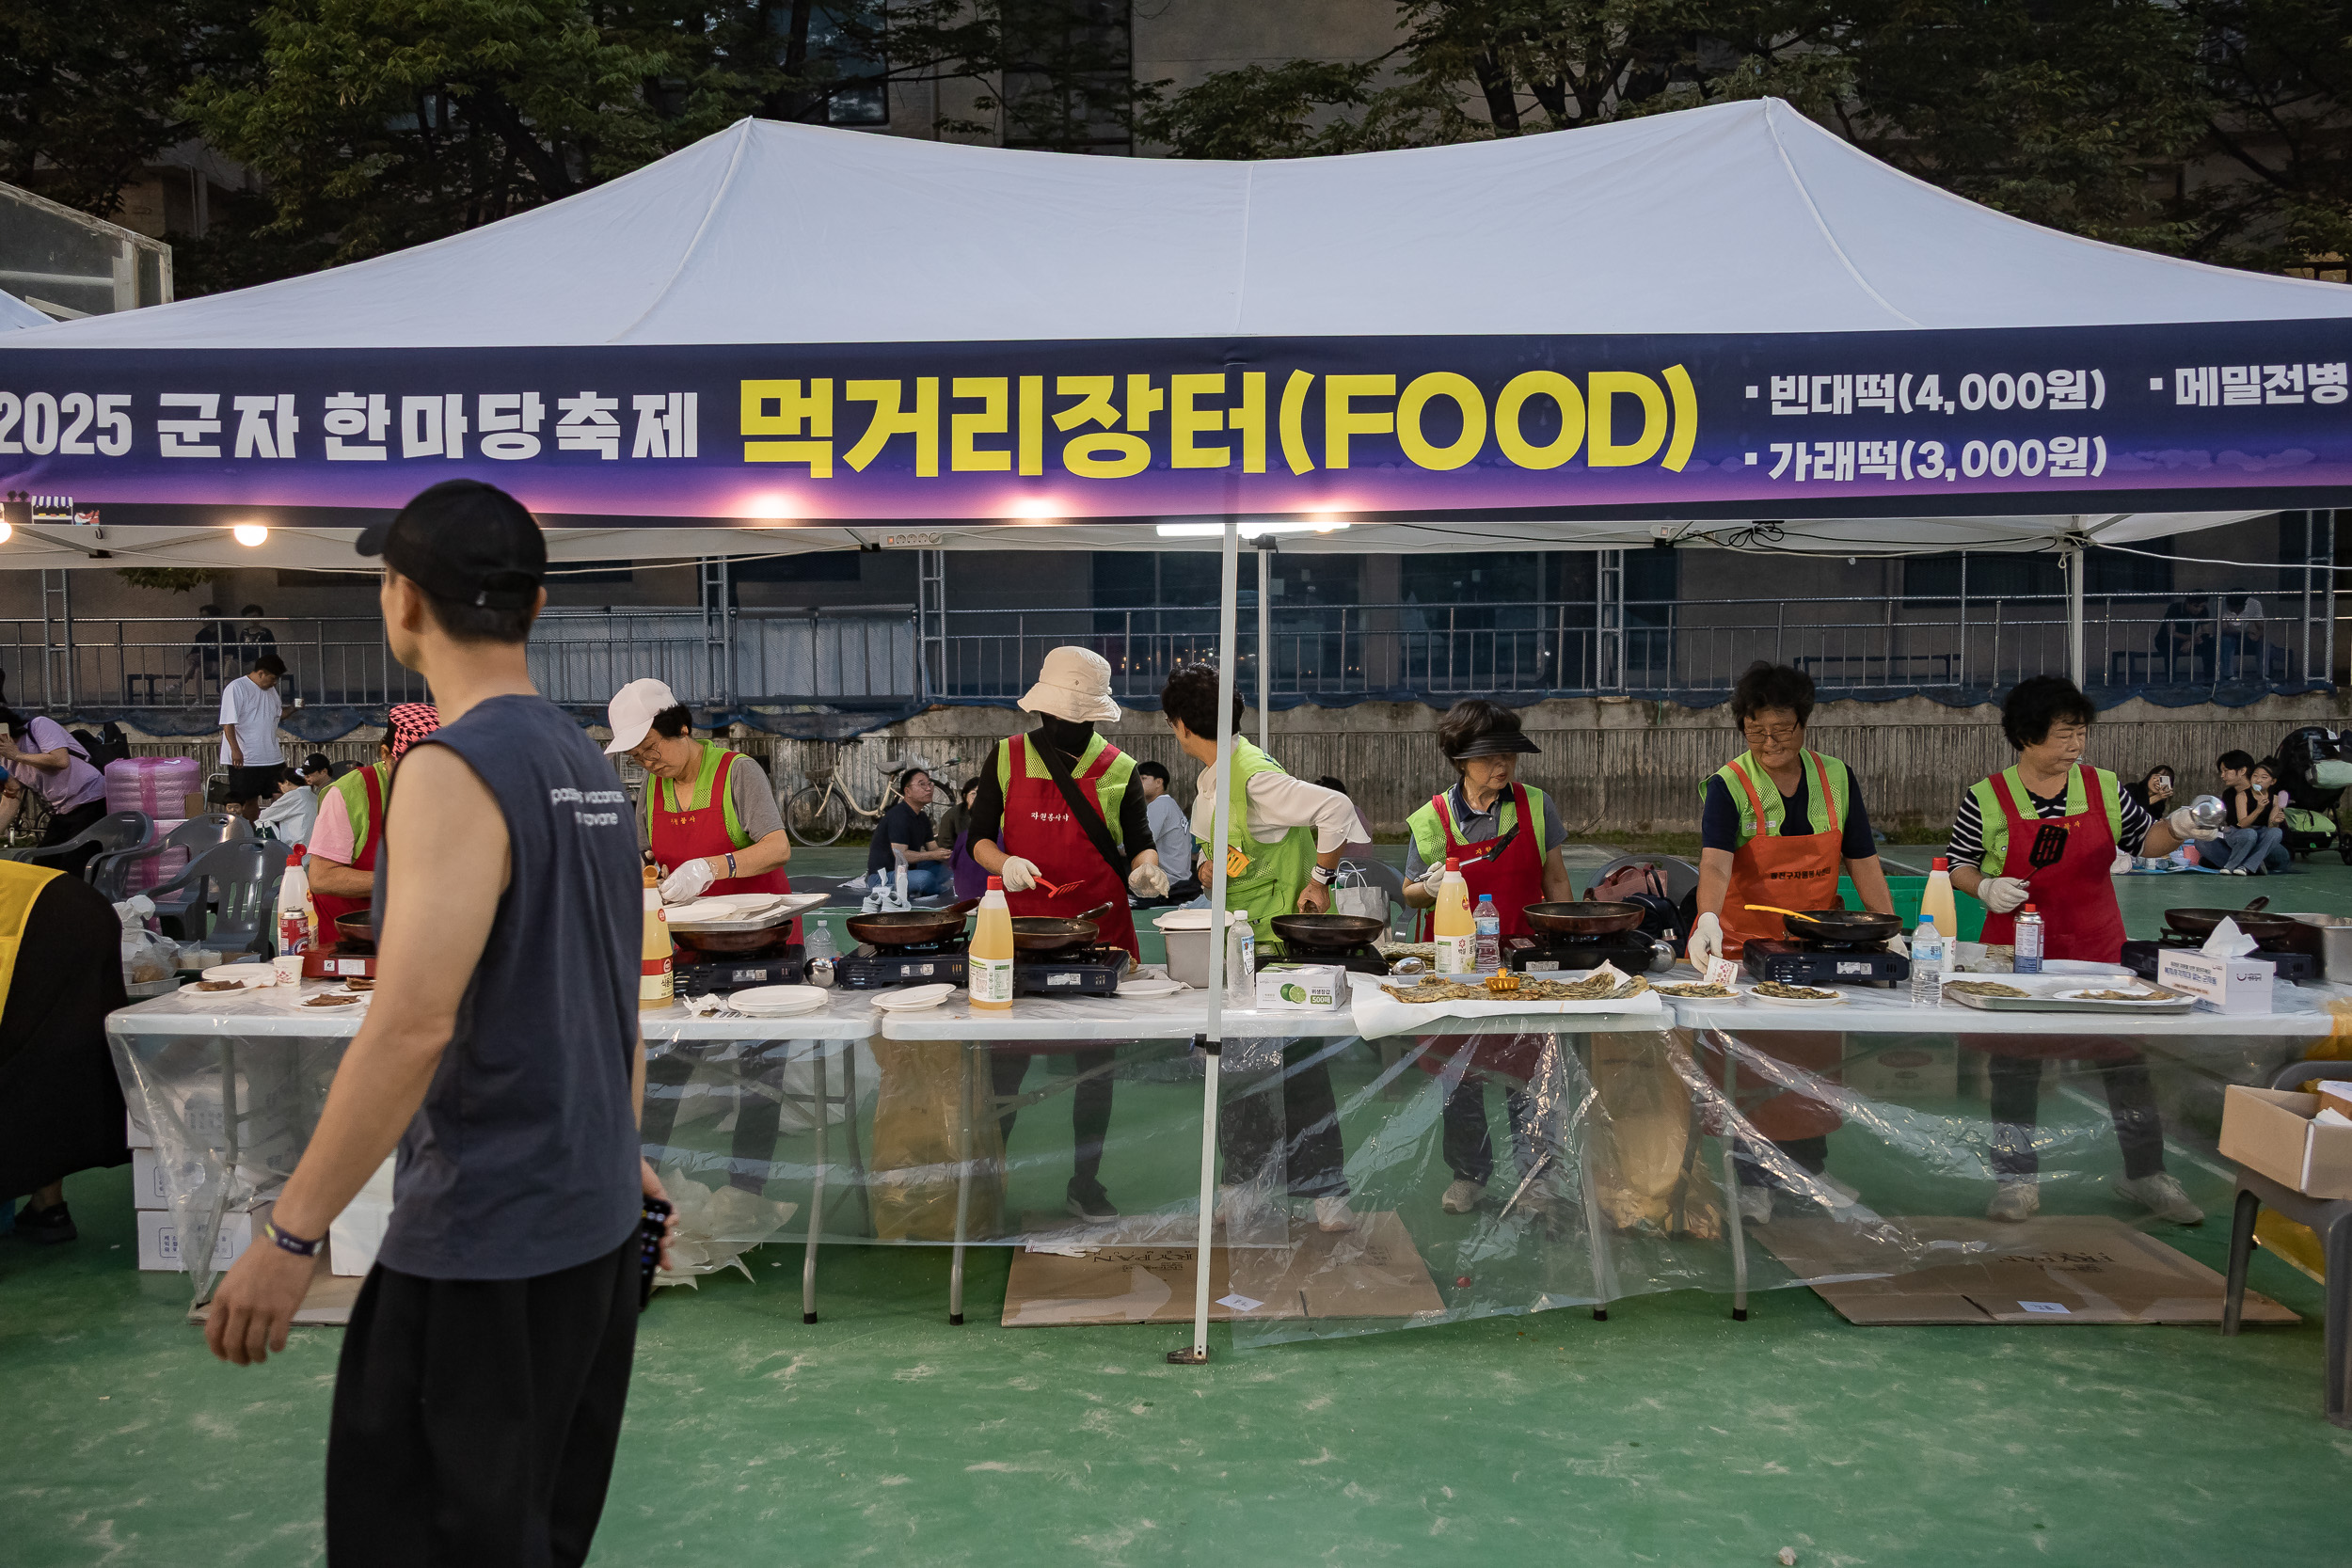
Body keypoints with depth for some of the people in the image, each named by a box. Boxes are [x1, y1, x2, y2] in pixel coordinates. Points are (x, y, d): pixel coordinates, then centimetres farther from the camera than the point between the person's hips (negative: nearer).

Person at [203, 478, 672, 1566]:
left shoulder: (454, 770, -18)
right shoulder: (588, 767, 8)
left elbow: (412, 1025, -25)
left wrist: (289, 1234, -18)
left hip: (484, 1238, -9)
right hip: (596, 1214, 9)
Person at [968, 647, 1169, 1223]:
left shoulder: (1117, 769, 3)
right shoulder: (1006, 758, 3)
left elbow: (1140, 844, 7)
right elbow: (978, 838, 6)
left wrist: (1145, 869, -15)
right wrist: (1004, 863, -14)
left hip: (1100, 927, 1)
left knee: (1096, 1062, 8)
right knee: (1009, 1058, 4)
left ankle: (1085, 1181, 23)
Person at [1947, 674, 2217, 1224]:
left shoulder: (2104, 787, 1)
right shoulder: (1985, 799, -7)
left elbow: (2143, 841, 12)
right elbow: (1957, 865, 2)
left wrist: (2175, 828, -8)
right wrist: (1985, 888, -17)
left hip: (2097, 951, 2)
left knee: (2127, 1059, 6)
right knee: (2015, 1065, 7)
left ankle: (2145, 1173, 24)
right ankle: (2017, 1180, 20)